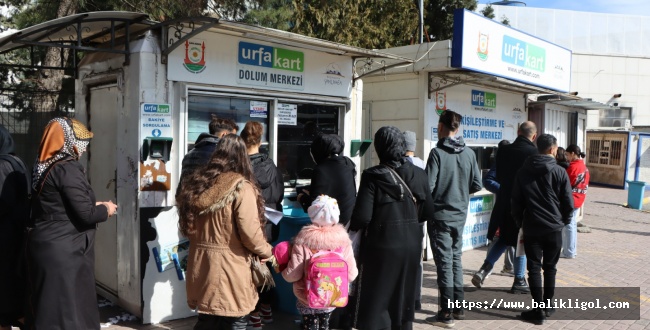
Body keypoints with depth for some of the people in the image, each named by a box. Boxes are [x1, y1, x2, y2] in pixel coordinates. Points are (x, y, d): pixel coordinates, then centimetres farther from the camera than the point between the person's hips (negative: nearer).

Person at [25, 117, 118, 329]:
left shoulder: (43, 167, 9)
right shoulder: (68, 169, -18)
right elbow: (85, 214, -20)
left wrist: (94, 206, 15)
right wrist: (105, 209, -2)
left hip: (44, 246, 9)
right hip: (63, 251, -9)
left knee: (44, 307, 18)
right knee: (68, 310, 1)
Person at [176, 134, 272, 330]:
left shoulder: (195, 184, 4)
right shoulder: (241, 188, -15)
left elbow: (187, 227, 13)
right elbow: (250, 234, -17)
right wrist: (266, 251, 1)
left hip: (201, 265, 6)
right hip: (231, 266, -6)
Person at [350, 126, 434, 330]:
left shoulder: (373, 176, -14)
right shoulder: (418, 174, 0)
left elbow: (362, 216, -18)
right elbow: (428, 210, 7)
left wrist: (352, 228, 2)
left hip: (381, 246, -5)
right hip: (411, 245, 5)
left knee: (375, 301, 7)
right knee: (404, 299, 20)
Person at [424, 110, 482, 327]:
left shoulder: (437, 152, -15)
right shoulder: (469, 153, 0)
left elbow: (428, 186, -18)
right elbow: (477, 185, 3)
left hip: (440, 215, -5)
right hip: (460, 215, 5)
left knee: (444, 262, 1)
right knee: (456, 259, 18)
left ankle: (446, 314, 8)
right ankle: (458, 307, 27)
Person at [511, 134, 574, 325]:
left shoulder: (523, 172, 1)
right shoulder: (559, 172, -5)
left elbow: (516, 202, 3)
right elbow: (568, 202, -3)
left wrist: (520, 223, 15)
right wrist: (564, 221, 13)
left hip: (531, 228, 0)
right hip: (553, 228, 0)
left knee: (534, 269, 4)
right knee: (550, 268, 13)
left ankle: (538, 311, 3)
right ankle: (547, 307, 21)